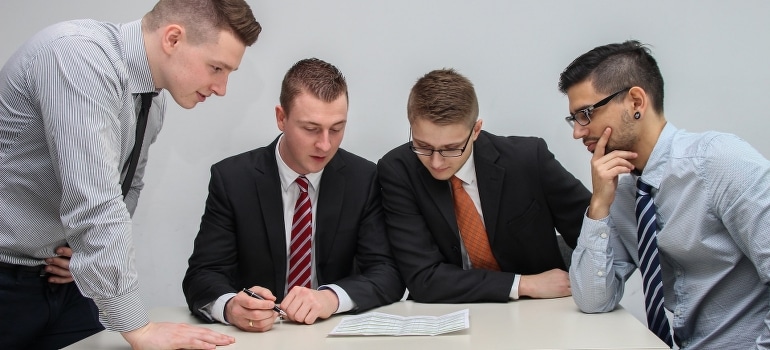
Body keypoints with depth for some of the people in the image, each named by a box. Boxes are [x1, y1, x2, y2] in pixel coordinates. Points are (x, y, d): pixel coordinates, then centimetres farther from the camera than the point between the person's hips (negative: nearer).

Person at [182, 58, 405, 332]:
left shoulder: (364, 179, -3)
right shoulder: (232, 179, -6)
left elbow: (389, 274, -7)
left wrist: (332, 297, -27)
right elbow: (202, 275, -9)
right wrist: (230, 307, -33)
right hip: (256, 334, 0)